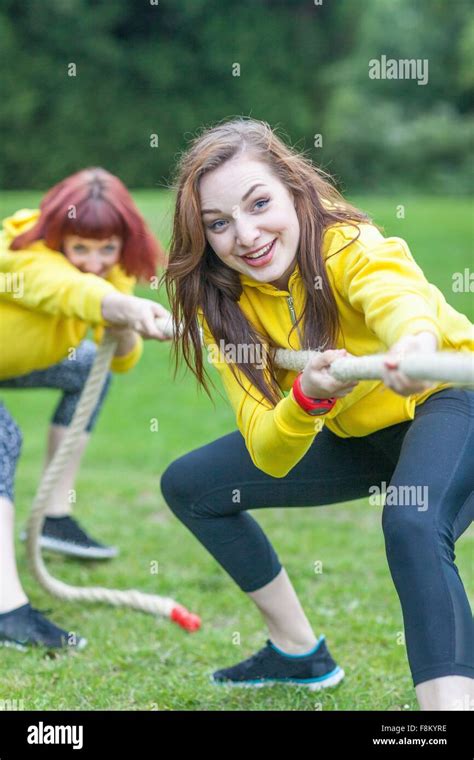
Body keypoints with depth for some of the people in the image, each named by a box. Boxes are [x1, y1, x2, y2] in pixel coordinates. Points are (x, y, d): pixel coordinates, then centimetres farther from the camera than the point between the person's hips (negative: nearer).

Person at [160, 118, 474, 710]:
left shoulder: (350, 246, -29)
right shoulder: (224, 303, -14)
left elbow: (397, 294, -56)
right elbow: (268, 455, -23)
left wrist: (415, 341, -80)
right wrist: (307, 398, -45)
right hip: (356, 433, 7)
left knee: (412, 526, -38)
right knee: (187, 484, 9)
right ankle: (299, 652, 21)